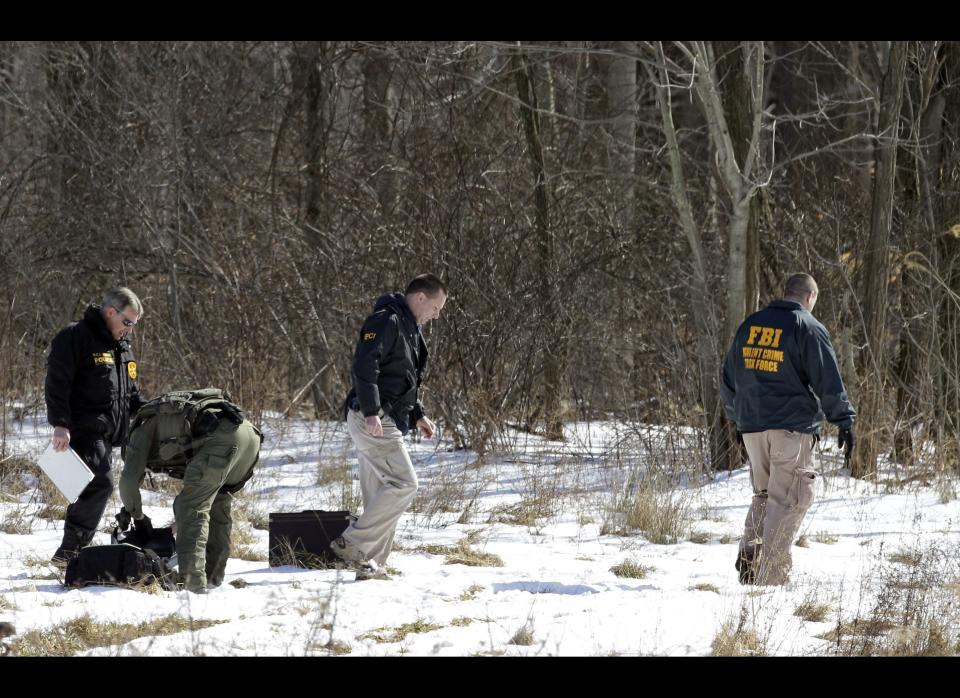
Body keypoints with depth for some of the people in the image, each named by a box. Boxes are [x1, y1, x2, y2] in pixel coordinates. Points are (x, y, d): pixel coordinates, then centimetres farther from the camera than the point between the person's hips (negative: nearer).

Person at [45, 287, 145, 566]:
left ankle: (71, 552, 14)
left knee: (91, 490, 8)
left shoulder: (122, 346, 20)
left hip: (106, 433, 9)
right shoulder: (75, 337, -8)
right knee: (99, 484, -19)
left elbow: (131, 394, 29)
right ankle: (69, 550, -17)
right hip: (83, 428, -9)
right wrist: (60, 424, -22)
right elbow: (57, 383, -14)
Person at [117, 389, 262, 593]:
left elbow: (129, 479, 11)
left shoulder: (143, 428, 22)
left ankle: (192, 581, -11)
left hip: (223, 436, -8)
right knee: (218, 505, 24)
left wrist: (137, 516, 26)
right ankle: (214, 577, 26)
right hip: (251, 433, 8)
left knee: (191, 508, -2)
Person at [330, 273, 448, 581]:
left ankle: (371, 564, 10)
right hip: (372, 419, -11)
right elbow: (364, 365, -22)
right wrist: (371, 412, -27)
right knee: (403, 484, -15)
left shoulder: (410, 330, 22)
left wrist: (418, 416, 21)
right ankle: (350, 543, -14)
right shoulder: (386, 322, -11)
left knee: (380, 494, 9)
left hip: (387, 420, 11)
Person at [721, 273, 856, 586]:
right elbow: (828, 381, -10)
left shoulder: (749, 326, 14)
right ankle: (772, 573, -7)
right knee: (787, 500, -2)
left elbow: (729, 379, 21)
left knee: (763, 493, 19)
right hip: (793, 428, -5)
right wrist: (845, 421, -4)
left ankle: (749, 550, 0)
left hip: (752, 427, 5)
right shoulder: (809, 328, -5)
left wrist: (737, 417, 32)